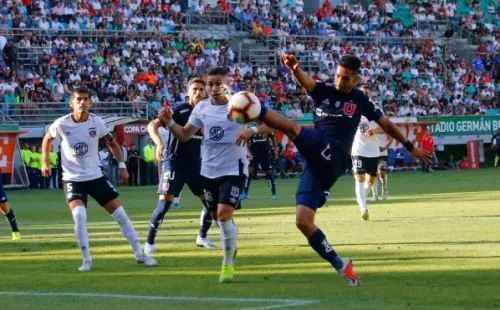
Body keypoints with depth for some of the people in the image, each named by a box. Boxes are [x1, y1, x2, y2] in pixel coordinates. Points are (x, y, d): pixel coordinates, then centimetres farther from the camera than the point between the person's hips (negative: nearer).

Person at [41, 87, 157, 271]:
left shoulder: (97, 122, -7)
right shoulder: (61, 124, -13)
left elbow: (112, 143, 10)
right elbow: (47, 139, 9)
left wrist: (121, 165, 4)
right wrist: (45, 162, 3)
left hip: (96, 176, 3)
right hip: (72, 179, -3)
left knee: (120, 214, 1)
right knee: (79, 215, -25)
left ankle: (139, 254, 13)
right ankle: (86, 260, -10)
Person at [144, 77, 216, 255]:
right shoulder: (179, 111, -12)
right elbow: (152, 126, -21)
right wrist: (159, 143, -37)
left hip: (196, 162, 6)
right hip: (174, 162, -6)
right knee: (165, 203, -12)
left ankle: (202, 237, 25)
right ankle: (149, 242, -1)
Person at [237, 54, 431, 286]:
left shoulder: (359, 100, 13)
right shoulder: (323, 91, 15)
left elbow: (385, 123, 26)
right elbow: (305, 81, -8)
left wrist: (409, 147, 30)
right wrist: (293, 68, -32)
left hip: (332, 155, -3)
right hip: (317, 161, 3)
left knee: (292, 127, -30)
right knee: (303, 221, -5)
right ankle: (340, 264, 4)